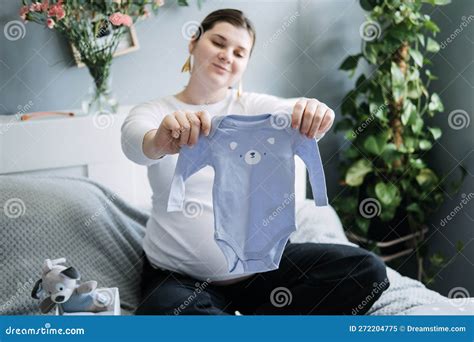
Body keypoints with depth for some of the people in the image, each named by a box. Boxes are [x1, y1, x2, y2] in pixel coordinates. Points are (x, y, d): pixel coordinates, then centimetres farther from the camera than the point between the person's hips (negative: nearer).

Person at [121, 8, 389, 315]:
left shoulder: (251, 107, 8)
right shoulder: (153, 113, 2)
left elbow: (289, 112, -14)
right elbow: (135, 140, -22)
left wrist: (314, 115, -39)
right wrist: (159, 143, -46)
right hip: (179, 277, -3)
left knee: (366, 270, -13)